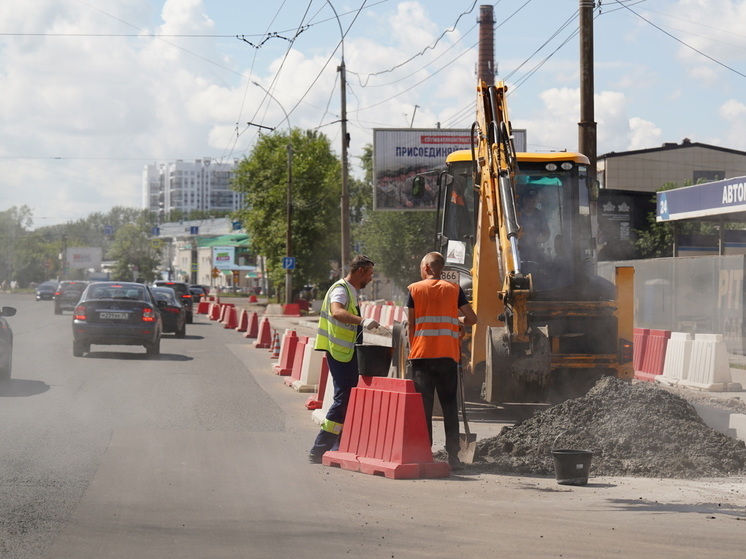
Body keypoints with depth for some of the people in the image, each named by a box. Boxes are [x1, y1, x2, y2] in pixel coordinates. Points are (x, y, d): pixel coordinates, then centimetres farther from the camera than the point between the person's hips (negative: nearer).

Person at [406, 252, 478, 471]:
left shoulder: (414, 290, 3)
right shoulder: (454, 289, 5)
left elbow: (410, 324, 2)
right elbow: (472, 318, 2)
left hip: (421, 355, -1)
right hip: (447, 355, 1)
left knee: (423, 406, 3)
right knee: (450, 406, 6)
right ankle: (453, 456, 1)